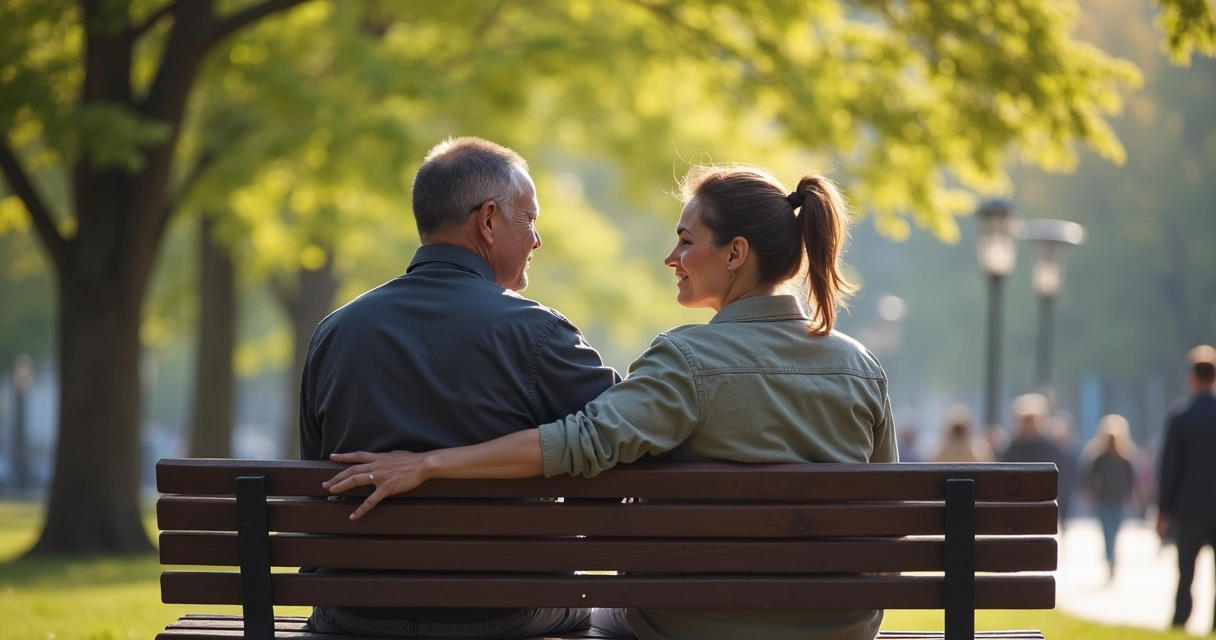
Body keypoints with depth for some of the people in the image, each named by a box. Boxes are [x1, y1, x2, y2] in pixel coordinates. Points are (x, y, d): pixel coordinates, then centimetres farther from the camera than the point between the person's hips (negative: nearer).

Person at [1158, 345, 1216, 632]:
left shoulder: (1180, 417, -6)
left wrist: (1164, 510, 2)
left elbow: (1170, 467, -4)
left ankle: (1179, 623, 0)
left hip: (1189, 509, -1)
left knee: (1186, 574, 3)